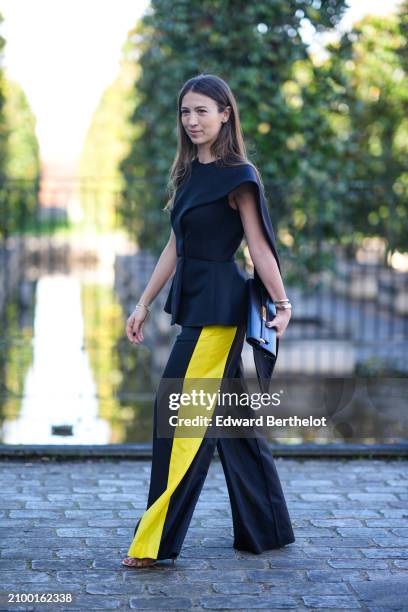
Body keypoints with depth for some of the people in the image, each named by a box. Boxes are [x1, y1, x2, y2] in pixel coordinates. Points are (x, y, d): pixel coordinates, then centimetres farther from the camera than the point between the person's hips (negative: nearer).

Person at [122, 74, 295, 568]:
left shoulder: (238, 176, -10)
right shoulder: (190, 173, 14)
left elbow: (258, 246, -12)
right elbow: (175, 246, 17)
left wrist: (282, 305, -18)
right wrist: (145, 303, 16)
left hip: (219, 306, -9)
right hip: (196, 304, 9)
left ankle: (156, 542, 0)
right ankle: (266, 530, 25)